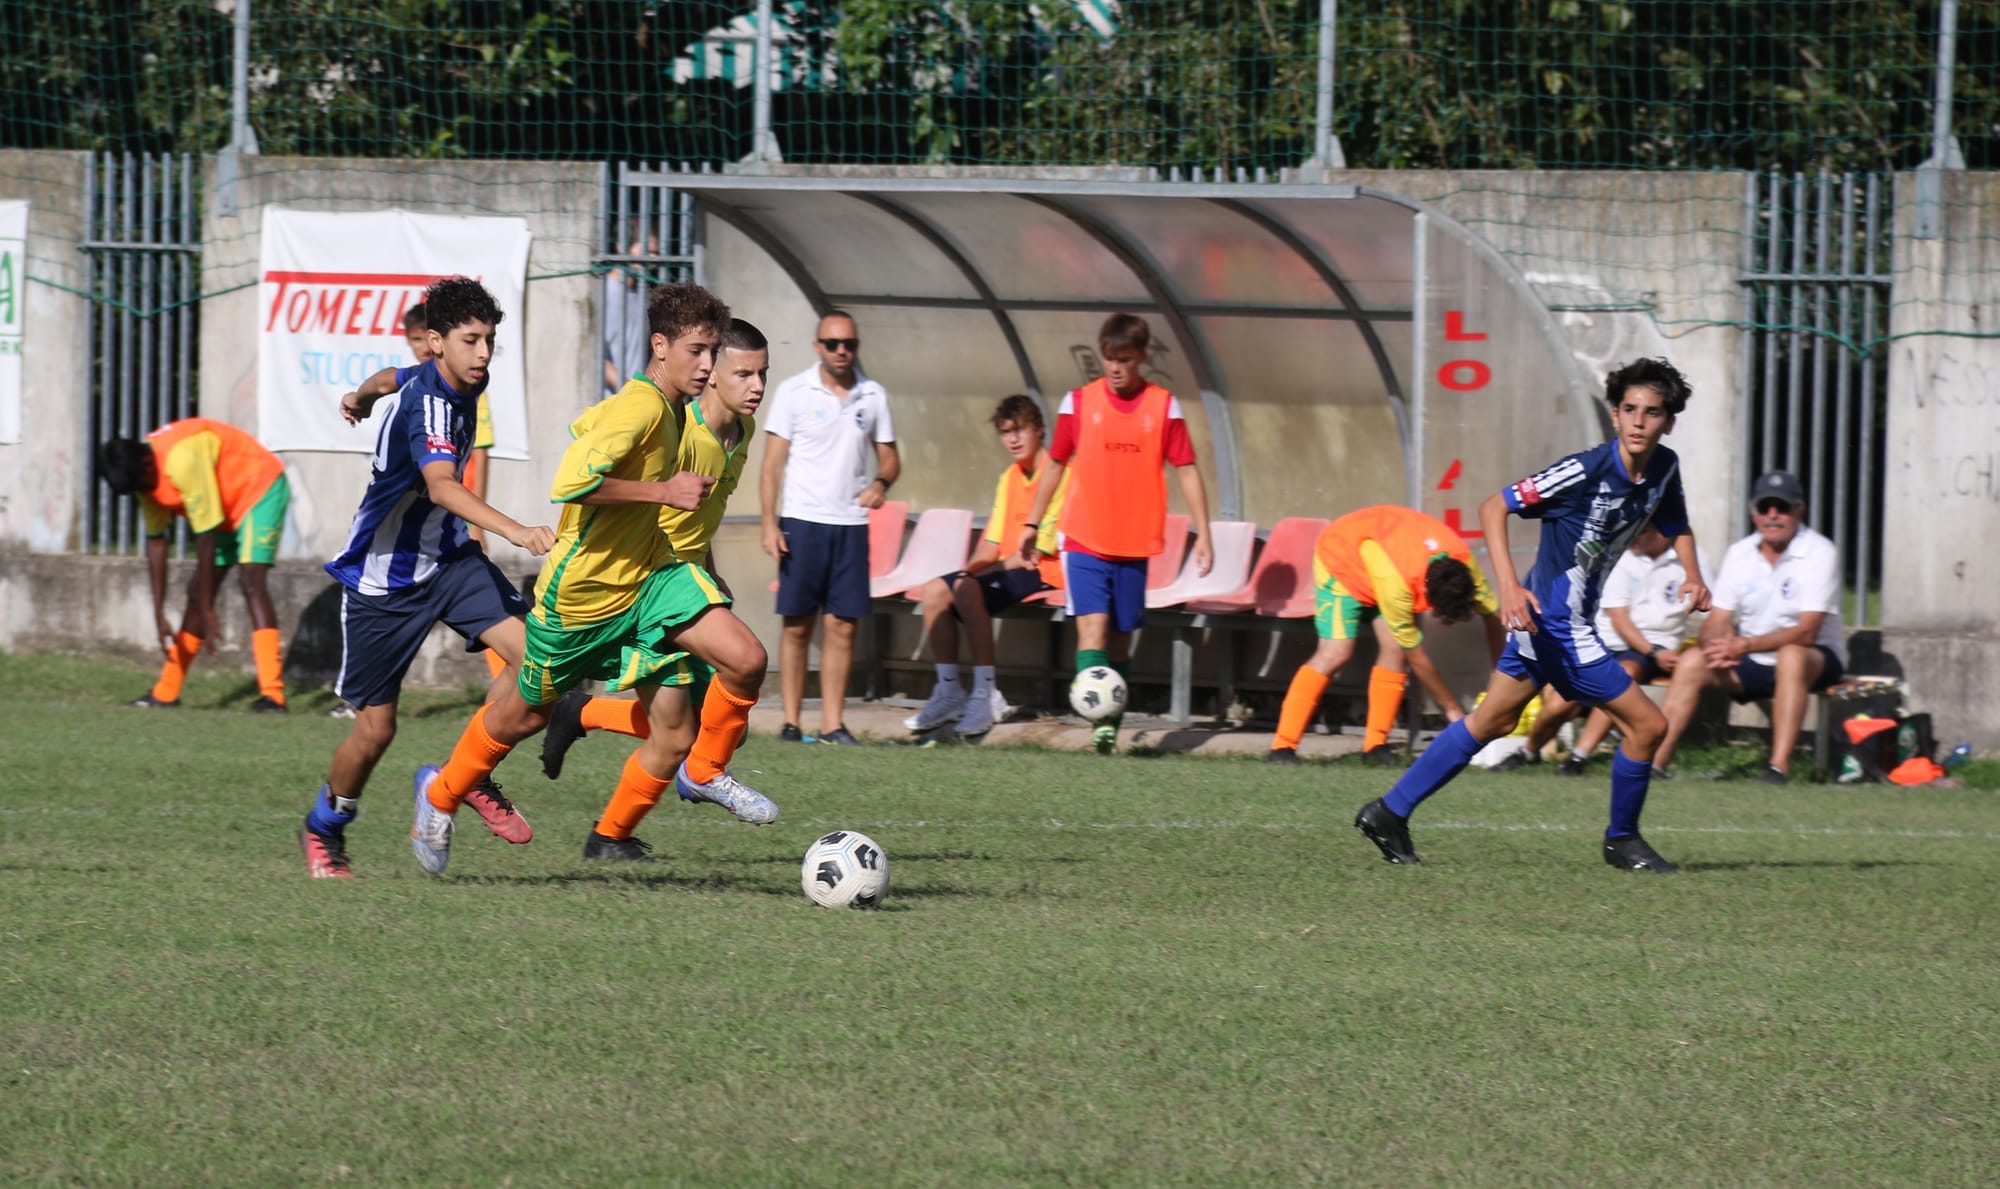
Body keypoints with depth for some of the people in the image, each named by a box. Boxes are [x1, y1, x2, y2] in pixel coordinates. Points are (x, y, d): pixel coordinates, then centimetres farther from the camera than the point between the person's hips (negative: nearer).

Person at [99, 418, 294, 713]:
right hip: (228, 510, 9)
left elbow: (206, 539, -29)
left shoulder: (183, 462, -34)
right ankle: (165, 693, 19)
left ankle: (272, 694, -35)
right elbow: (155, 542, -1)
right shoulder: (144, 476, -7)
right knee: (198, 589, 8)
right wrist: (159, 616, -4)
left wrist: (207, 611, -23)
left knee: (250, 578, -25)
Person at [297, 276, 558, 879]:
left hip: (447, 556, 7)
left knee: (530, 651, -16)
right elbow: (440, 486, -47)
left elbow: (393, 379, 22)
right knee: (376, 728, 1)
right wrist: (516, 531, -61)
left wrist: (363, 396, 45)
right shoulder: (424, 402, -29)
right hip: (384, 575, -7)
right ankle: (324, 828, 29)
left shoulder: (466, 384, -2)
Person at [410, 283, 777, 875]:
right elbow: (570, 482, -36)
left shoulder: (668, 408, 4)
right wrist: (664, 491, -30)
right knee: (525, 714, 14)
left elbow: (589, 425, 23)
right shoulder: (641, 408, -24)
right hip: (582, 594, -7)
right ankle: (440, 793, 40)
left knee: (745, 659, -16)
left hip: (648, 576, 7)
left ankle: (704, 772, 7)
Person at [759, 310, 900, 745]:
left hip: (851, 524, 3)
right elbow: (773, 462, -1)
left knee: (843, 626, 0)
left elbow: (889, 456, 16)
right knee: (797, 625, -2)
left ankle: (832, 724, 3)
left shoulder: (873, 396, 8)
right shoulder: (794, 392, 0)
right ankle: (791, 722, 2)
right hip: (802, 521, -3)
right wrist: (770, 524, -9)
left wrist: (881, 482, -8)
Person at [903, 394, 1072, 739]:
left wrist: (995, 566, -16)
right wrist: (973, 565, -6)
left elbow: (1043, 546, -16)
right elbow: (993, 542, 14)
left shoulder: (1059, 474, -10)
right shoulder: (1009, 479, 17)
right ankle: (949, 693, -3)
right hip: (1008, 569, 9)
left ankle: (985, 695, -31)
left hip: (1044, 575, -9)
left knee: (968, 590, -31)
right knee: (934, 592, -6)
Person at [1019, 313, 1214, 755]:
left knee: (1120, 640, 9)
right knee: (1093, 628, -17)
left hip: (1135, 545, 1)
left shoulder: (1164, 407, 1)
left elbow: (1186, 470, 3)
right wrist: (1032, 523, 16)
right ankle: (1102, 720, -27)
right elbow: (1056, 464, 13)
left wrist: (1203, 533, -1)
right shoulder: (1078, 402, 2)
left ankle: (1111, 727, 18)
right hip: (1083, 540, -1)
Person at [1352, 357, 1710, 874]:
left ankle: (1390, 811, 23)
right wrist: (1509, 588, -28)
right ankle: (1622, 839, 15)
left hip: (1565, 618, 9)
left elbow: (1674, 523, 21)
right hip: (1554, 619, -9)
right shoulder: (1586, 471, -23)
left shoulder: (1664, 468, 0)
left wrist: (1692, 575, 1)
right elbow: (1494, 508, -18)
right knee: (1647, 724, -5)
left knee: (1492, 721, 17)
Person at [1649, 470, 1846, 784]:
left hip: (1817, 659, -5)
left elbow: (1806, 631, -23)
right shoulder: (1739, 554, 3)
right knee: (1692, 662, -16)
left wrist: (1745, 645, -33)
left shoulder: (1820, 553, -14)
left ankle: (1779, 767, -45)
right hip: (1754, 665, 5)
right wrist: (1717, 647, -24)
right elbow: (1718, 620, 1)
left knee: (1791, 656, -38)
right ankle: (1657, 762, -16)